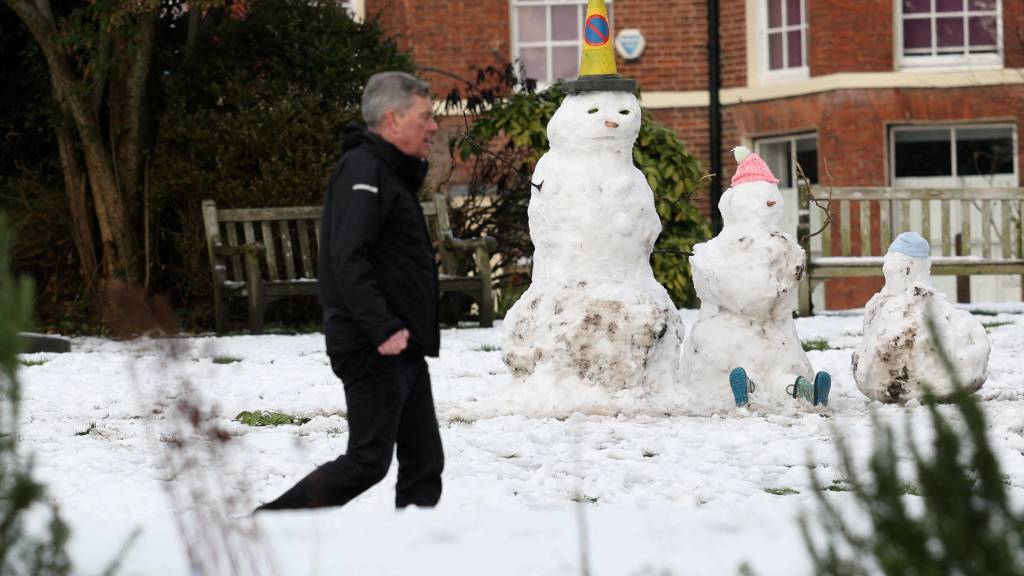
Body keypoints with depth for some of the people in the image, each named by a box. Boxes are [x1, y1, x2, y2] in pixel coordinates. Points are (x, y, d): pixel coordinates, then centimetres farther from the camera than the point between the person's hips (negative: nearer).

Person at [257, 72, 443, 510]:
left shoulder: (392, 173, 20)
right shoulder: (364, 171, -13)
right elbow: (348, 259, -24)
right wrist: (384, 329, -28)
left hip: (401, 347, 10)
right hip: (374, 348, -10)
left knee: (424, 462, 8)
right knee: (368, 461, -10)